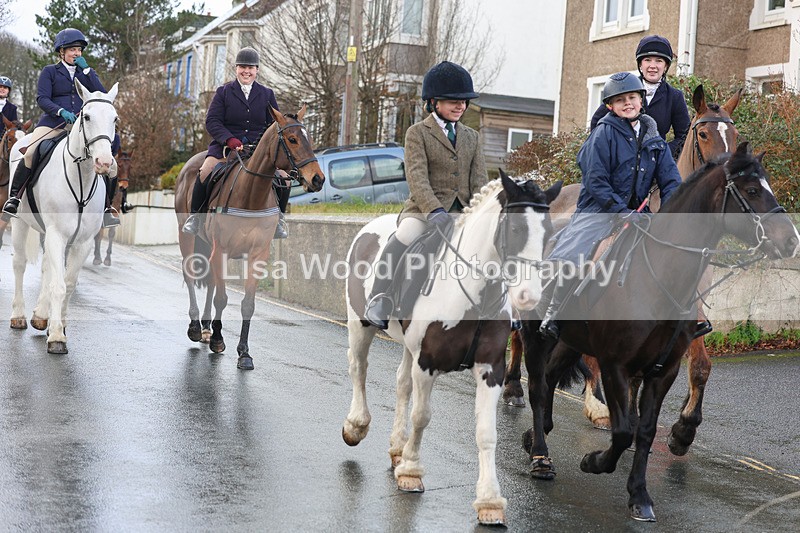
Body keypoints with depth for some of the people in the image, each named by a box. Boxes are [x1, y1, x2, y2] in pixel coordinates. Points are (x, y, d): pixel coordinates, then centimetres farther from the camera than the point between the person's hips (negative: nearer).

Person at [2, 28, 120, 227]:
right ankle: (14, 198, -11)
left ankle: (106, 208, 5)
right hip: (54, 121, -2)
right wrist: (61, 111, -20)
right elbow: (42, 98, -2)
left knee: (110, 165, -11)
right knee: (30, 153, -26)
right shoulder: (50, 72, 11)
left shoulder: (86, 73, 18)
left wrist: (86, 69, -2)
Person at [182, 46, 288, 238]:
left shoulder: (267, 94, 12)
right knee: (205, 172, -27)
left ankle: (279, 218, 9)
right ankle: (195, 215, -4)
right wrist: (230, 139, -20)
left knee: (283, 177, -17)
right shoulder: (223, 92, 6)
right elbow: (212, 121, -3)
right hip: (225, 145, -1)